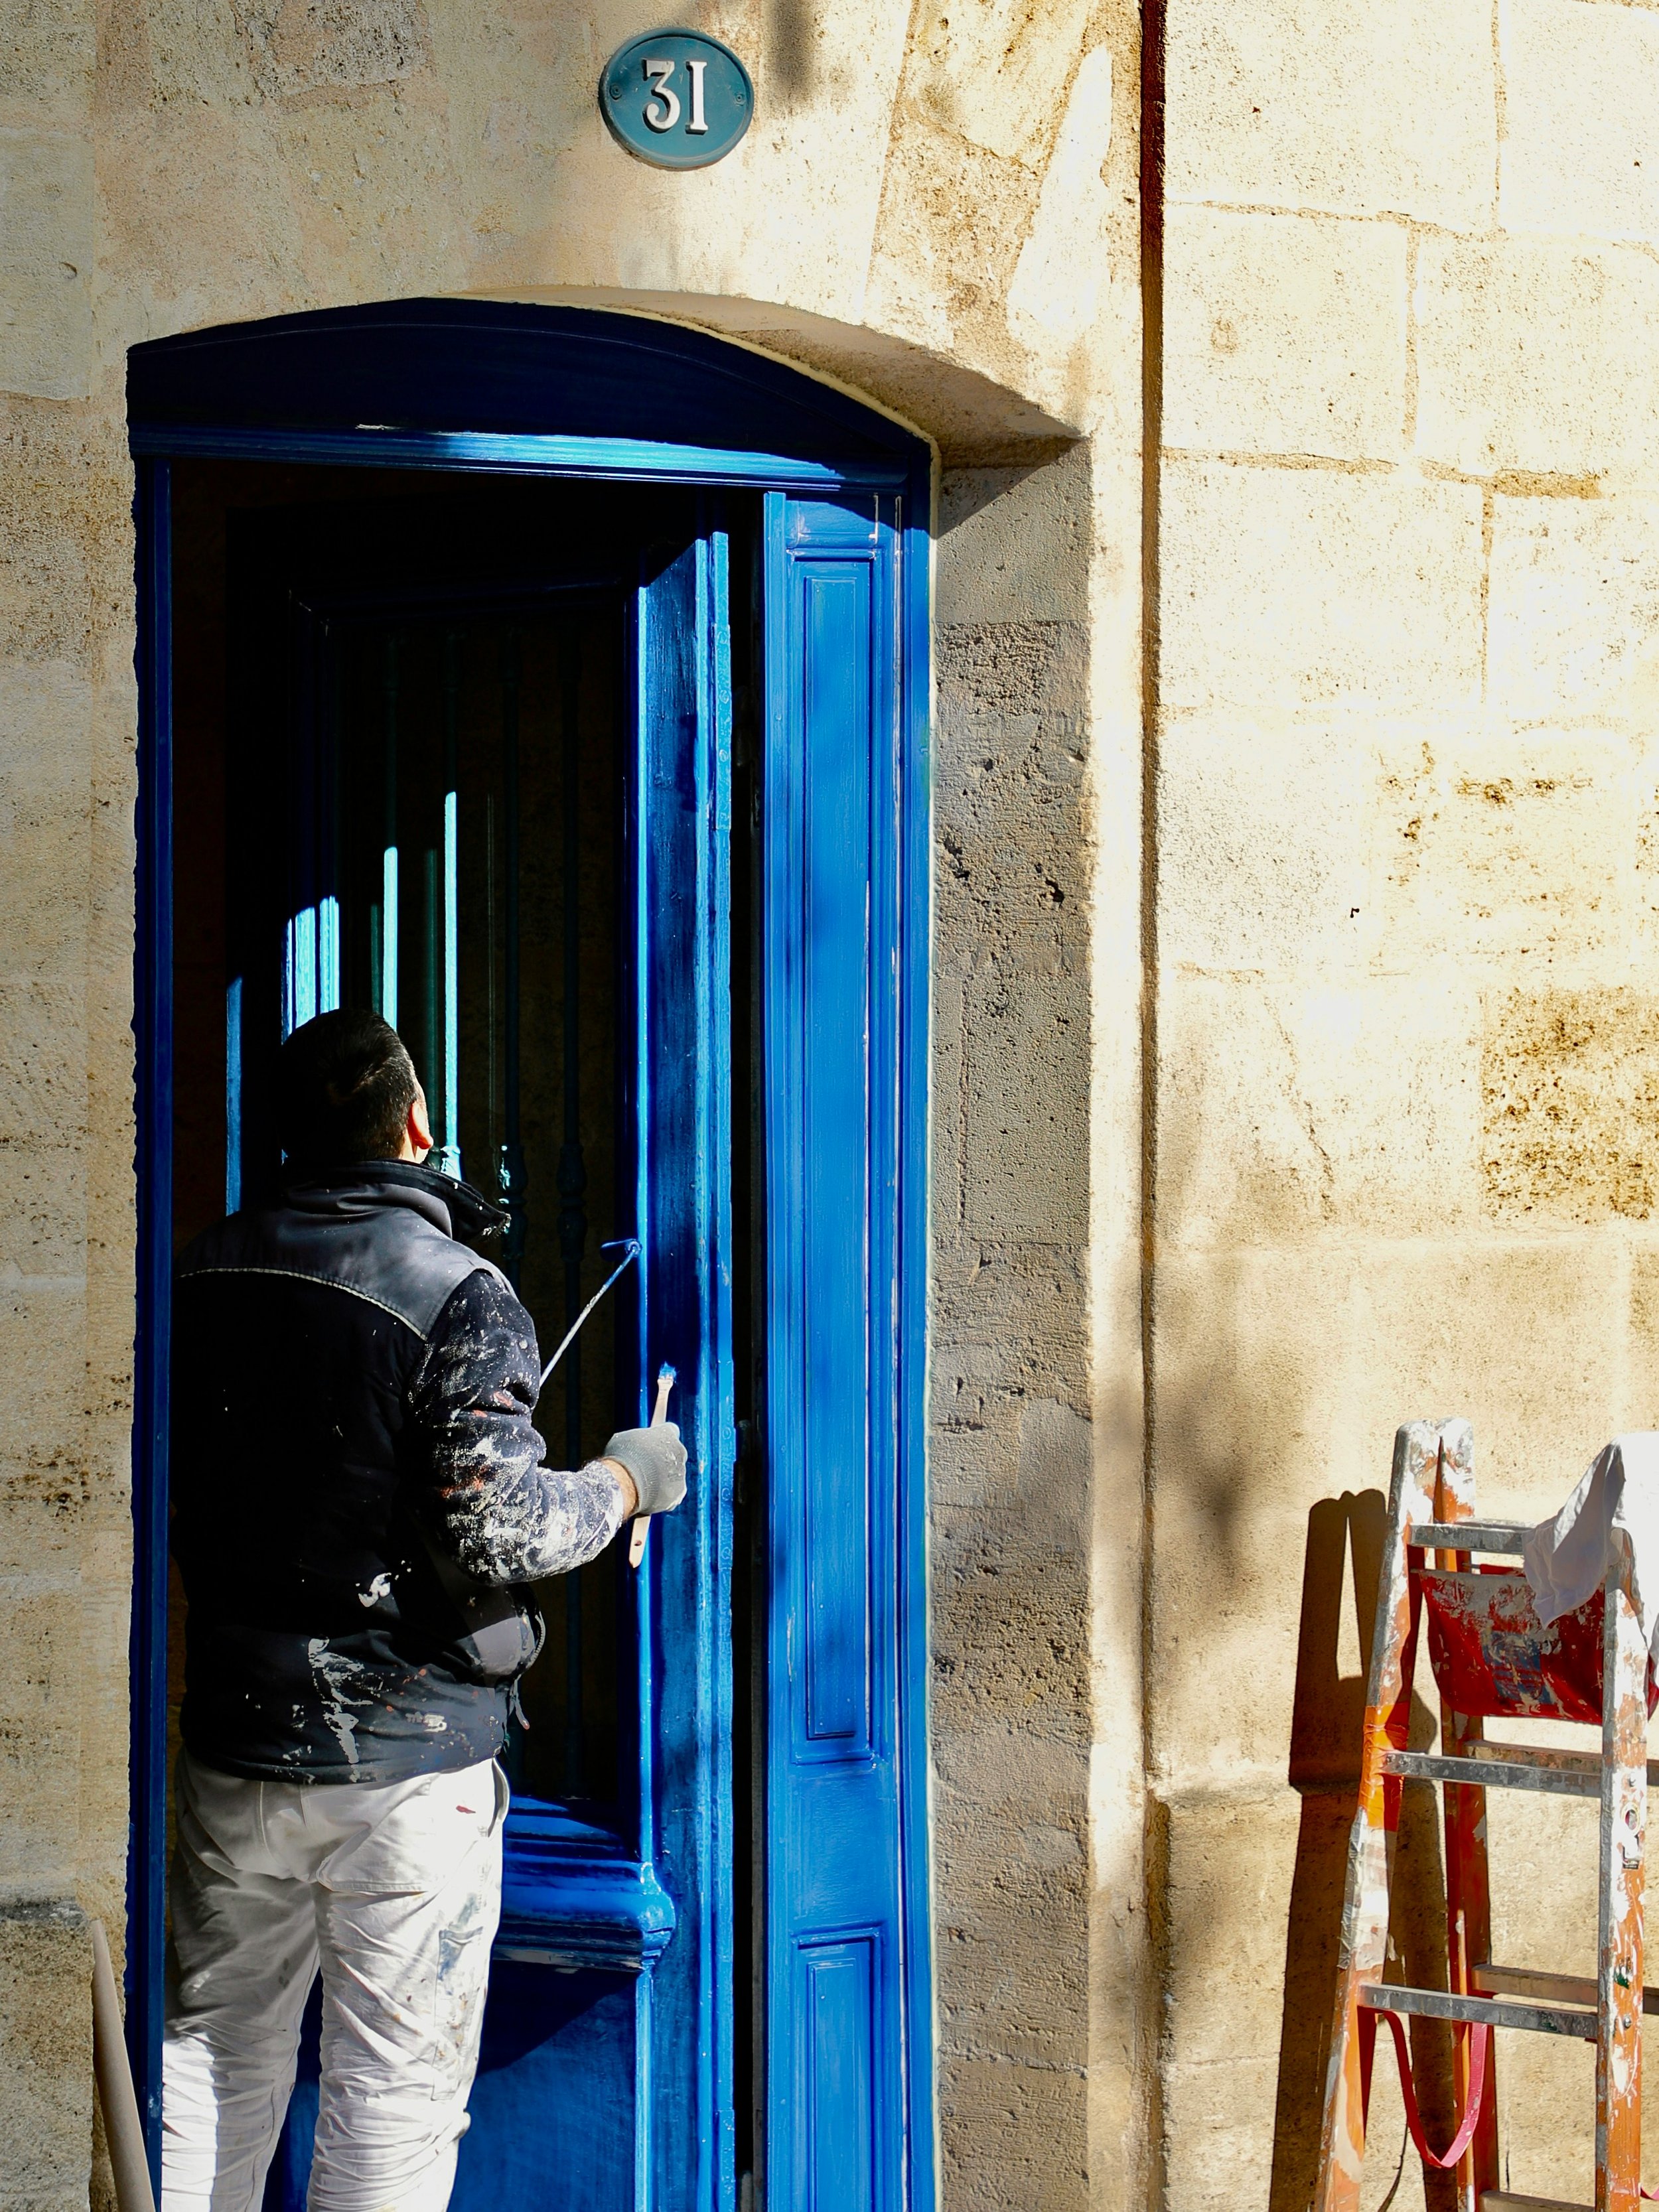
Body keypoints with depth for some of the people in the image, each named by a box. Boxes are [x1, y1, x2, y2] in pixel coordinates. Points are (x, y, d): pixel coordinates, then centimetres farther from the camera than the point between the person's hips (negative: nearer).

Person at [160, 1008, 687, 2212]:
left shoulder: (204, 1278, 6)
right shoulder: (461, 1296, -13)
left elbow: (165, 1498, 13)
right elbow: (495, 1534, -19)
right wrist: (626, 1482, -3)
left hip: (235, 1735, 5)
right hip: (408, 1753, -5)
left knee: (213, 2063, 15)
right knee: (396, 2091, 3)